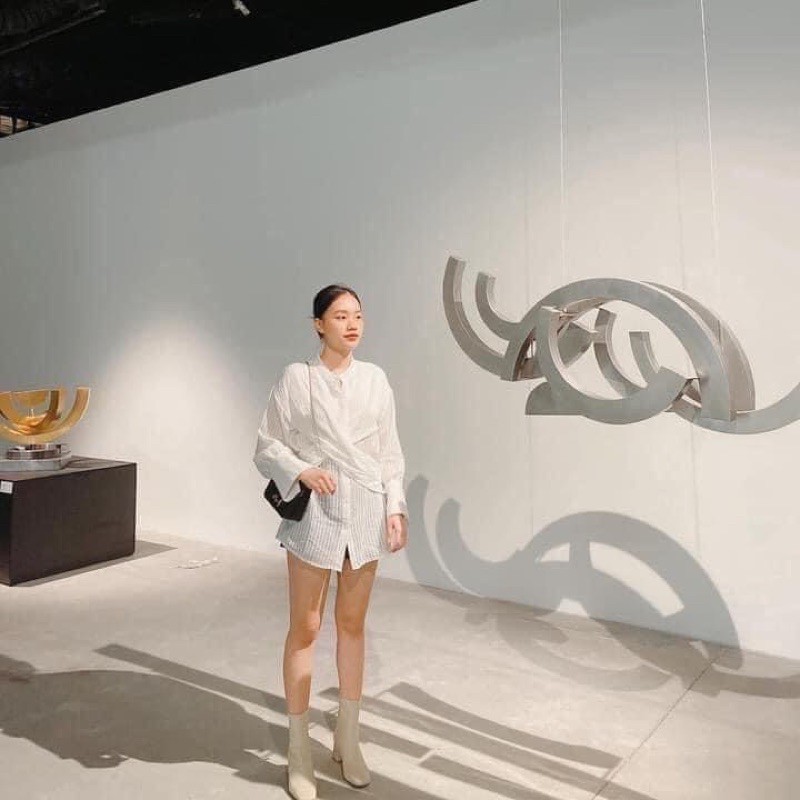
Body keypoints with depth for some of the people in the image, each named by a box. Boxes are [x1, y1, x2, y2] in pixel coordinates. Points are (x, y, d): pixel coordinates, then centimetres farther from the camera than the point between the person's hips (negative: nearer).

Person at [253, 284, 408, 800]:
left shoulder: (375, 378, 5)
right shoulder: (296, 377, -4)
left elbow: (390, 452, 7)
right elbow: (267, 447, -2)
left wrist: (396, 508, 0)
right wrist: (301, 471, -20)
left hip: (366, 511, 3)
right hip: (315, 512, -3)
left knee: (353, 624, 15)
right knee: (306, 628, 5)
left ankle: (348, 740, 32)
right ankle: (300, 752, 22)